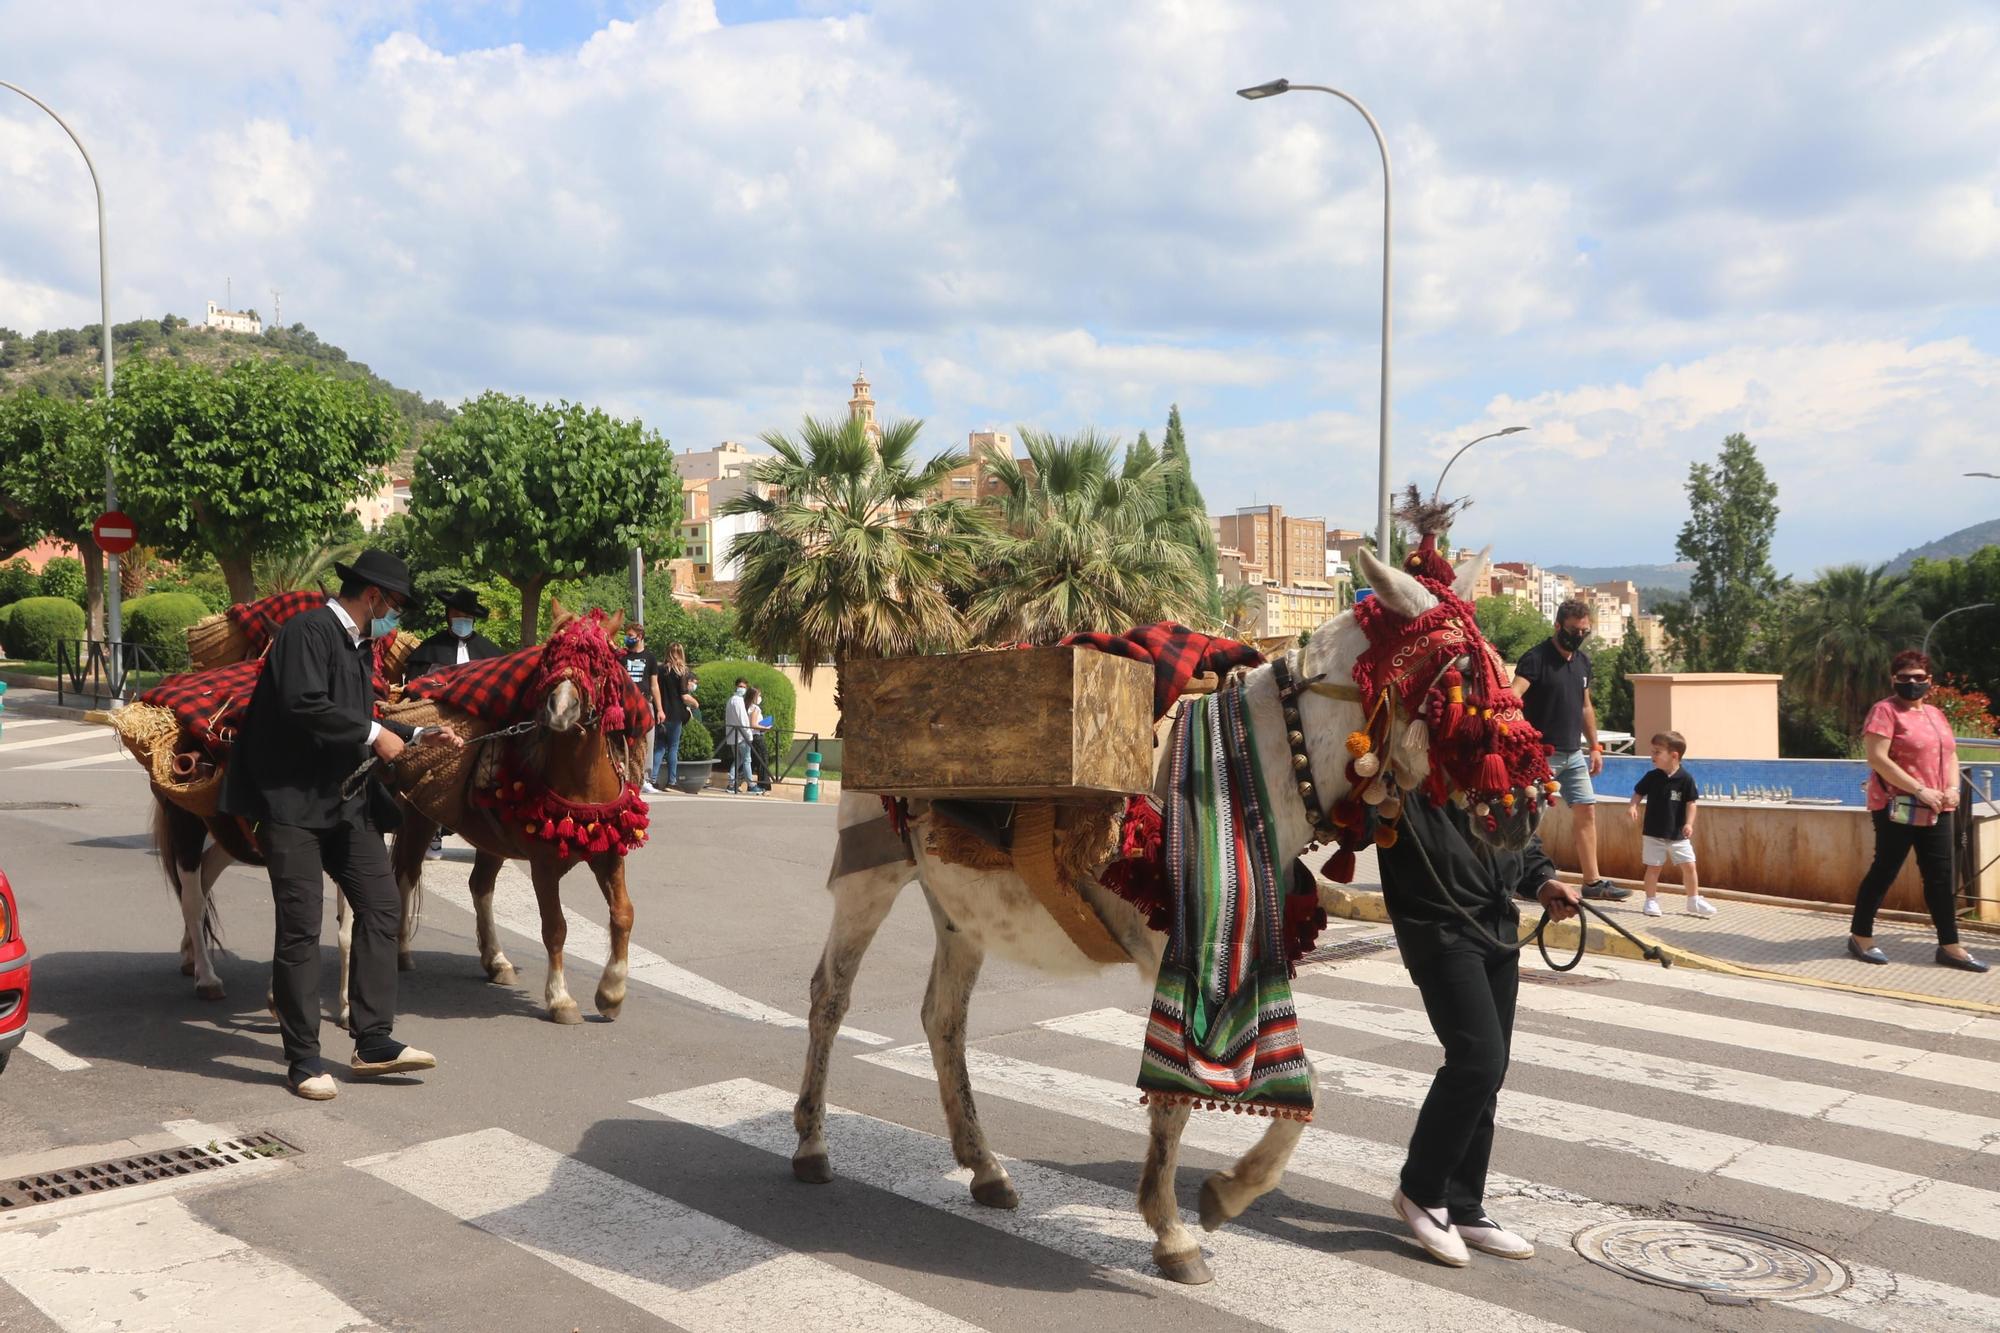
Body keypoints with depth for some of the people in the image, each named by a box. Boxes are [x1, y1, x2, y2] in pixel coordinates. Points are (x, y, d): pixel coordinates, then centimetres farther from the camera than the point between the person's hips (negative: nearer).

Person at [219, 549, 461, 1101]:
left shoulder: (360, 646, 16)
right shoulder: (308, 631, -12)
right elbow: (304, 706, -26)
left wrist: (418, 735, 14)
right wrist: (373, 734, -18)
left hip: (346, 801, 9)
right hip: (292, 801, -9)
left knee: (381, 907, 5)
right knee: (301, 926, -4)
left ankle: (373, 1042, 10)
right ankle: (302, 1057, 7)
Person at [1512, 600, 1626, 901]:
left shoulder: (1583, 661, 12)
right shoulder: (1536, 658, -13)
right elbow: (1512, 698, -26)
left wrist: (1594, 746, 19)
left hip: (1574, 754, 8)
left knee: (1587, 811, 6)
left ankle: (1592, 881, 11)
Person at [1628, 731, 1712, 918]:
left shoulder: (1686, 778, -9)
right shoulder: (1651, 776, -3)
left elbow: (1690, 803, -6)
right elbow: (1638, 793, 7)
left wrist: (1689, 823, -16)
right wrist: (1634, 806, -12)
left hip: (1678, 834, -1)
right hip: (1653, 833, 1)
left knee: (1689, 866, 3)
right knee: (1653, 867, 4)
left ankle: (1694, 901, 17)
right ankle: (1651, 901, 15)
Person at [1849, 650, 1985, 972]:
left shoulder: (1937, 714, 15)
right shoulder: (1885, 711, -9)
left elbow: (1951, 754, 21)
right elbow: (1877, 758, -17)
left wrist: (1952, 788, 1)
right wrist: (1919, 790, -19)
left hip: (1936, 810, 7)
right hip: (1898, 809, -7)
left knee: (1940, 877, 7)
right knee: (1884, 871, 0)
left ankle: (1950, 946, 12)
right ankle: (1860, 936, 13)